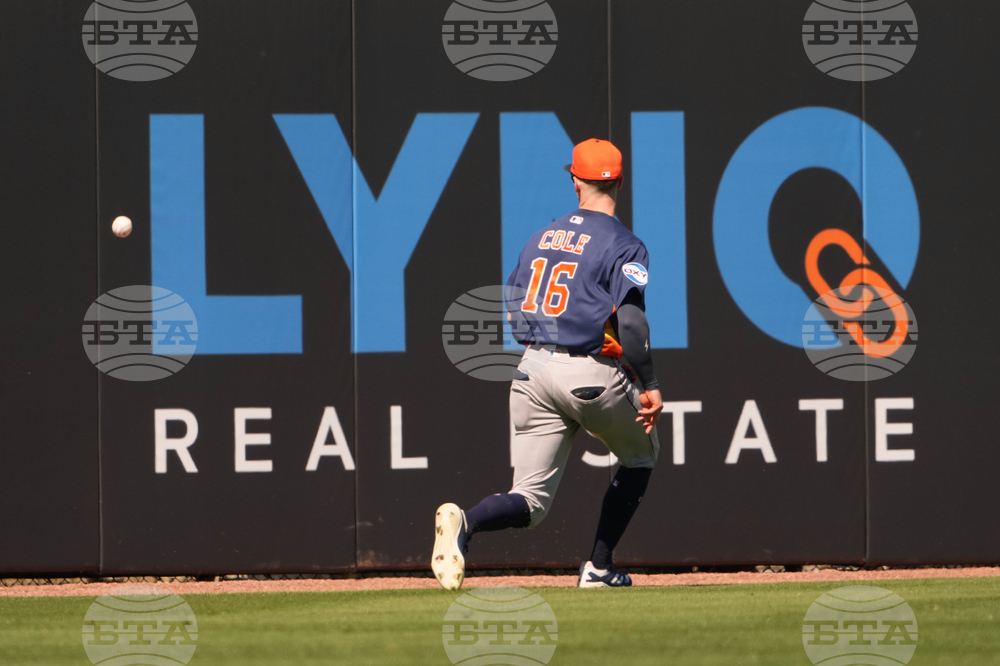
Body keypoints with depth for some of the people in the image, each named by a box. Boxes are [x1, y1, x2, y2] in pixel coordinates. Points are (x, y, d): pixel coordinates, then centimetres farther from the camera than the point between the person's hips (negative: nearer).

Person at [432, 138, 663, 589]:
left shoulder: (542, 238, 14)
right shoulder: (623, 245, -5)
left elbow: (513, 310, 17)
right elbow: (631, 319, -18)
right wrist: (649, 386, -17)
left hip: (533, 368, 5)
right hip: (592, 374, -5)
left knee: (531, 501, 2)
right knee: (640, 455, 24)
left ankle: (464, 522, -30)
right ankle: (598, 568, 18)